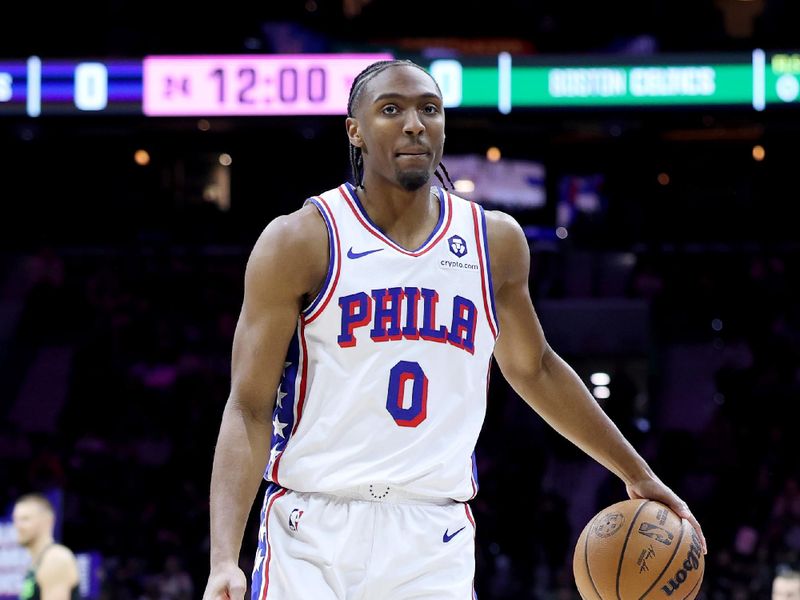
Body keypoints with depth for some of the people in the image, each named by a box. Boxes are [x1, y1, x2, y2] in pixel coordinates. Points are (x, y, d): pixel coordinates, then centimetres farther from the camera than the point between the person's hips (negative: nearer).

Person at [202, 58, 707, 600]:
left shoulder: (495, 241, 8)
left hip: (435, 550, 3)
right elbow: (250, 407, -6)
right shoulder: (299, 242, -3)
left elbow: (533, 368, 25)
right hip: (314, 537, -3)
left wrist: (636, 473, 27)